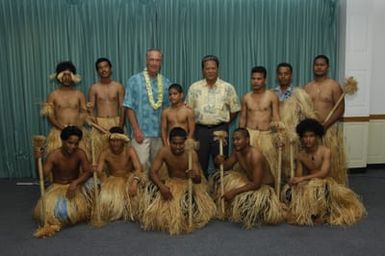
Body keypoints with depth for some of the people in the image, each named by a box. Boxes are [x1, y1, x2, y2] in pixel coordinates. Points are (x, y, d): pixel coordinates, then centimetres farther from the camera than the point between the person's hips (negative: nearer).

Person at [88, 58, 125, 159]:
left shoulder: (118, 86, 4)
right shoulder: (94, 88, 4)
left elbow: (122, 107, 0)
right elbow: (91, 109, 1)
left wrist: (120, 126, -11)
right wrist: (97, 125, -13)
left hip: (116, 122, 0)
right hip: (100, 123, 0)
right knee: (99, 154, -2)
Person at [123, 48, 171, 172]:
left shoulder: (166, 83, 7)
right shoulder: (135, 80, -2)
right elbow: (129, 107, -5)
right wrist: (136, 129, -11)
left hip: (161, 133, 3)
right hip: (142, 132, -3)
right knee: (141, 164, -4)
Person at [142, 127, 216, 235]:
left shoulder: (191, 153, -22)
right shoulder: (164, 151, -18)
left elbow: (198, 179, -23)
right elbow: (153, 172, -19)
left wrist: (195, 176, -49)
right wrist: (161, 186, -38)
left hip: (188, 184, -2)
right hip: (171, 183, 2)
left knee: (188, 199, -33)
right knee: (153, 188, -27)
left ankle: (186, 222, 4)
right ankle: (154, 219, -2)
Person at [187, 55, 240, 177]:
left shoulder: (228, 88, 0)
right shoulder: (194, 88, 2)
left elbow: (234, 110, 7)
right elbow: (188, 110, 8)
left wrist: (224, 123, 5)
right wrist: (197, 123, 5)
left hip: (220, 129, -1)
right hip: (200, 130, 1)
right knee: (200, 163, 7)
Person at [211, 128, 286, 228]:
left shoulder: (256, 155, -31)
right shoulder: (237, 151, -7)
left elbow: (256, 184, -32)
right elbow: (227, 166, 6)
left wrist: (234, 191, -31)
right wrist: (221, 161, -19)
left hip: (263, 187, -8)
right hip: (249, 180, 8)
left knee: (246, 200, -38)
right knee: (219, 177, 2)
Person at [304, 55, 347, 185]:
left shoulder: (334, 85, -3)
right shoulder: (307, 87, 10)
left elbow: (340, 109, -8)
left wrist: (325, 124, -16)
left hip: (330, 128, -3)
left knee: (332, 161, 0)